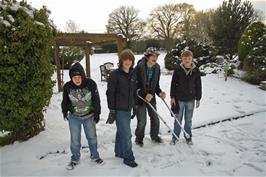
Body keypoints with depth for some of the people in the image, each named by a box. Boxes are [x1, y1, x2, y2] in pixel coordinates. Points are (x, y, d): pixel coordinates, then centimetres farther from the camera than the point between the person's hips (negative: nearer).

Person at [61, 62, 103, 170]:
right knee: (75, 139, 11)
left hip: (89, 116, 0)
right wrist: (65, 111, -12)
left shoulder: (90, 84, -18)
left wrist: (97, 113, -4)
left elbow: (96, 100, -7)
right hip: (74, 117, 1)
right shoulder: (67, 87, -14)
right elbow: (65, 101, 2)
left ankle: (95, 156, 38)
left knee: (92, 137, 15)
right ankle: (75, 159, 33)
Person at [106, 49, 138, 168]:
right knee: (126, 134, -3)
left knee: (121, 132, 19)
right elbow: (110, 93, -12)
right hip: (119, 109, -6)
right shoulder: (115, 74, -12)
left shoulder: (132, 75, 7)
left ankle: (119, 152, 36)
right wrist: (112, 110, -14)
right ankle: (128, 158, 12)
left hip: (128, 109, 6)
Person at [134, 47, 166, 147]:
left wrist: (159, 93, -6)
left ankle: (154, 136, 36)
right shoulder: (139, 67, -17)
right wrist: (145, 94, -25)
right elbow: (136, 85, -17)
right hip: (140, 97, -5)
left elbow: (156, 84, 10)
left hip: (151, 97, 5)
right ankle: (139, 139, 26)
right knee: (142, 121, 0)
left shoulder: (157, 68, 1)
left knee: (155, 119, 11)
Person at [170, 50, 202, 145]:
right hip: (179, 99, -1)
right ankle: (175, 136, 24)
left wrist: (198, 98, 4)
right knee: (178, 119, 9)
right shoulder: (178, 69, -7)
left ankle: (188, 136, 30)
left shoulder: (196, 70, -4)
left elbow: (198, 85, 2)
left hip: (190, 99, 1)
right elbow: (173, 84, -3)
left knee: (188, 119, 14)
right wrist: (172, 97, -5)